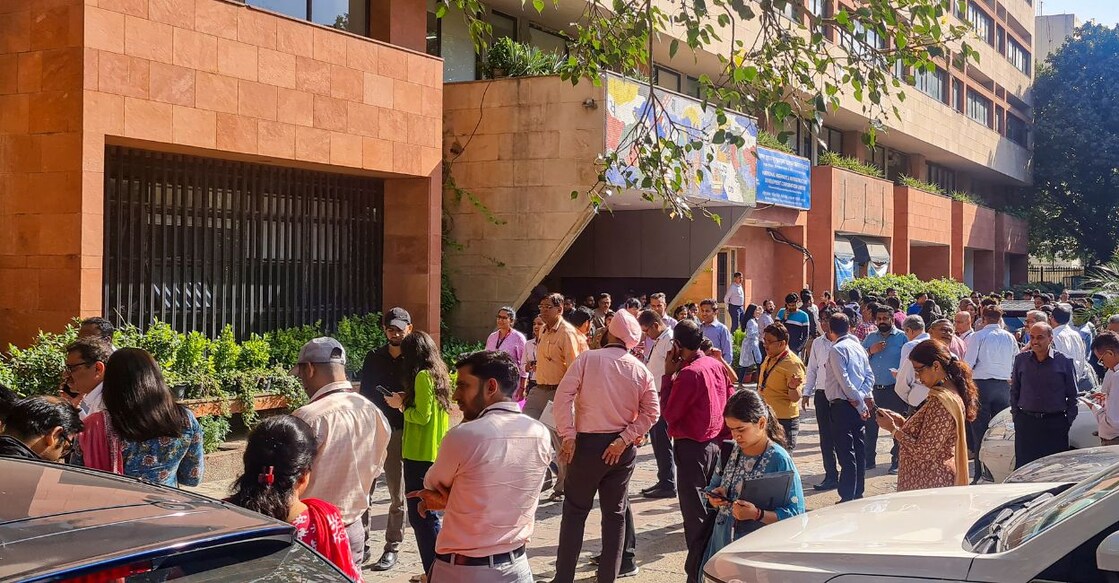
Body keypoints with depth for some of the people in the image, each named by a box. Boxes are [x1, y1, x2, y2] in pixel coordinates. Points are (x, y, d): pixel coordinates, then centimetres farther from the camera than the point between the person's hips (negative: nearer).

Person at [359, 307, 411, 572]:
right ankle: (361, 544, 12)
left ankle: (392, 548, 14)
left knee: (397, 494, 5)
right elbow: (364, 394, 10)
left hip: (399, 432, -3)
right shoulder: (373, 358, 9)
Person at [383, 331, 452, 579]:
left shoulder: (422, 376, -14)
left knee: (421, 514, -5)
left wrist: (400, 405, -4)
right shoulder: (439, 374, 13)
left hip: (420, 455, -9)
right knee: (428, 513, 15)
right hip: (435, 454, 9)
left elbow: (422, 416, -18)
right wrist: (407, 401, 11)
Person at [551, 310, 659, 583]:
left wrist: (568, 436, -13)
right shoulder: (641, 370, 3)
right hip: (621, 448, 2)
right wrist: (624, 440, -7)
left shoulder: (587, 358, -6)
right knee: (615, 512, 13)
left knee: (575, 510, 8)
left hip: (588, 443, -2)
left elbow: (563, 395, -14)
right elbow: (651, 412, -4)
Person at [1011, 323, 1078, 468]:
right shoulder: (1021, 360, 6)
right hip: (1026, 422, 2)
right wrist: (1015, 413, 7)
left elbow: (1072, 395, 4)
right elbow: (1014, 391, 14)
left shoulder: (1064, 361, 0)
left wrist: (1069, 421, -1)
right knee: (1023, 467, 3)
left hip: (1055, 423, -2)